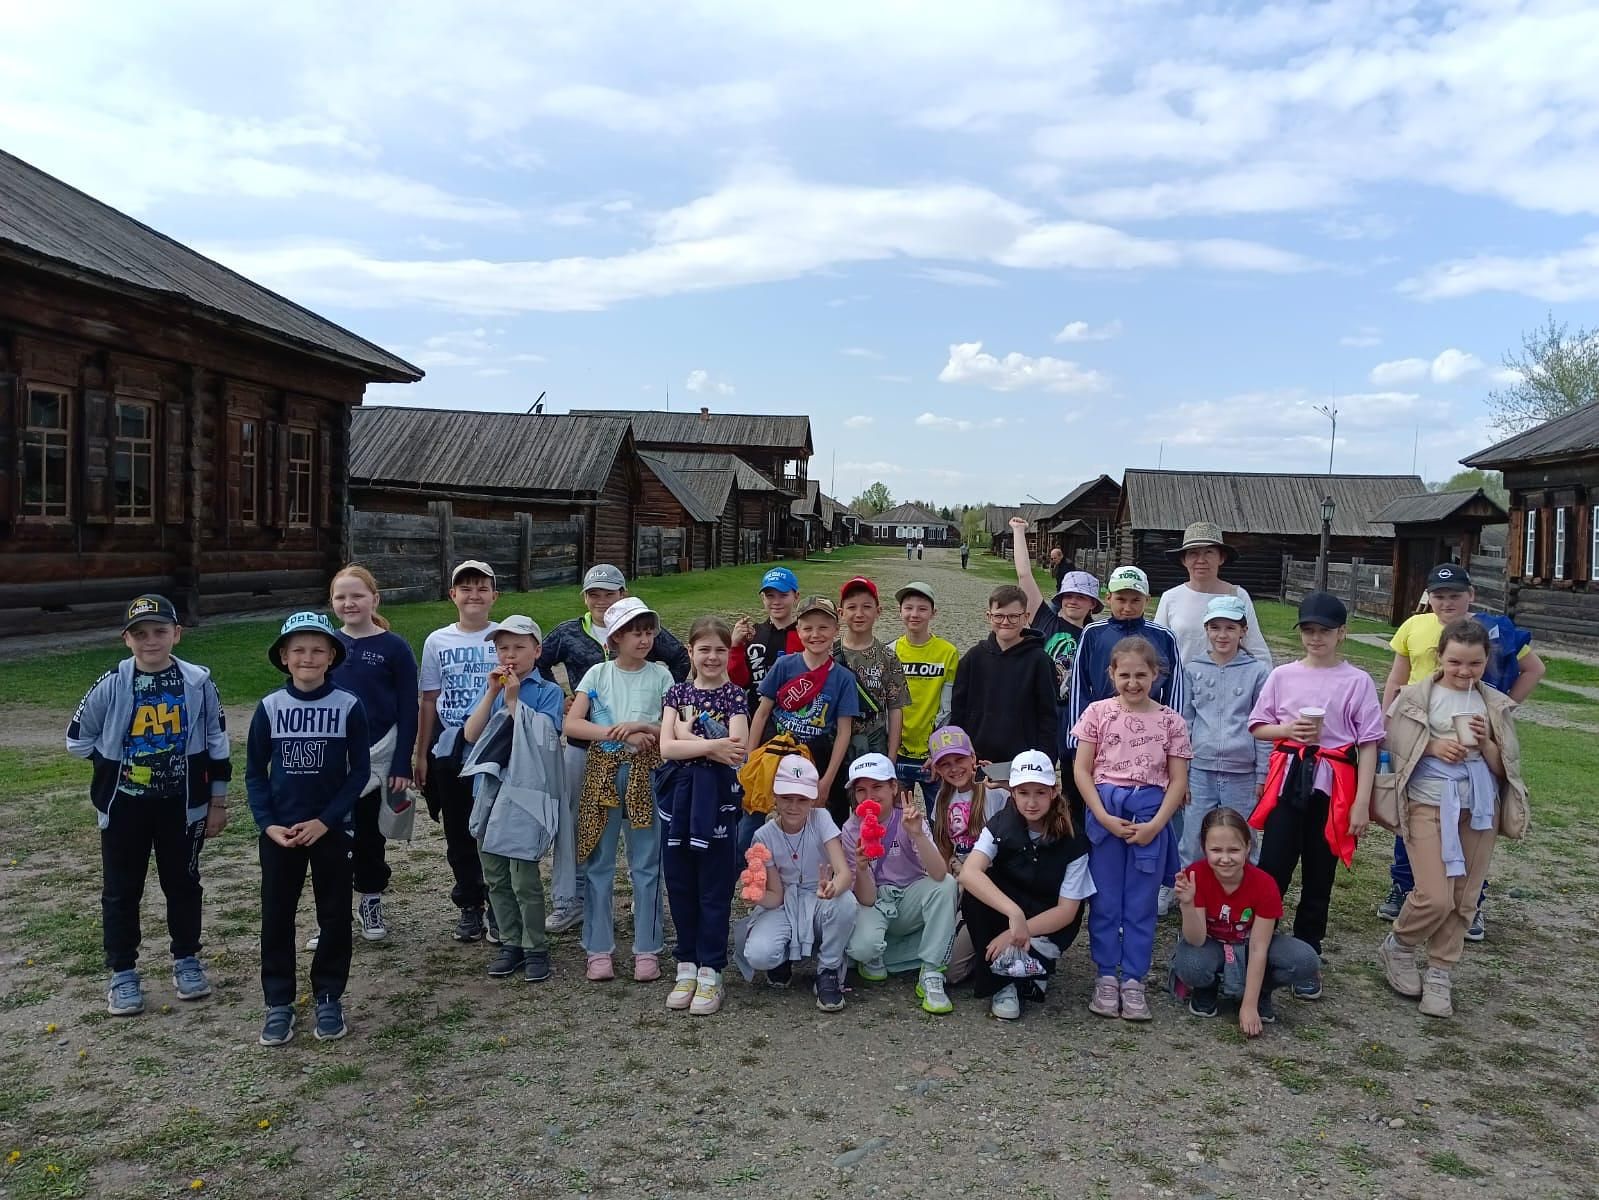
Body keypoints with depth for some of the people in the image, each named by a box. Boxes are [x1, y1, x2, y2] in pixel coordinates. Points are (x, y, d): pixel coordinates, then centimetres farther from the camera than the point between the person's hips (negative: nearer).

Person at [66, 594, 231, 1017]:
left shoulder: (198, 682, -9)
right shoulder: (111, 685, -10)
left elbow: (216, 744, -1)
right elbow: (79, 739, 3)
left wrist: (218, 802, 1)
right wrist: (117, 764, 1)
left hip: (182, 803, 0)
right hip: (123, 804, 0)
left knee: (183, 883, 13)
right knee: (121, 890, 9)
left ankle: (186, 960, 30)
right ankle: (123, 973, 23)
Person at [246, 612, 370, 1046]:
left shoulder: (348, 706, -7)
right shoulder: (269, 707, -2)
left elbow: (360, 770, -5)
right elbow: (254, 772, 3)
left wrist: (325, 821, -12)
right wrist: (268, 824, -8)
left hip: (331, 829, -1)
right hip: (278, 832, 1)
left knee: (334, 915, 7)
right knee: (276, 916, 7)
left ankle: (328, 998, 22)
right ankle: (278, 1004, 19)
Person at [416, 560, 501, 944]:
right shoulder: (438, 642, 4)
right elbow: (429, 701, 7)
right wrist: (421, 755, 7)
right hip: (449, 752, 2)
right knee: (458, 834, 11)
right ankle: (469, 907, 24)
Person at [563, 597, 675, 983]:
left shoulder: (660, 674, 2)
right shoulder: (598, 673, 2)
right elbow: (571, 724, -9)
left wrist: (642, 726, -18)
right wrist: (620, 733, -18)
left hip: (646, 774, 0)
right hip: (603, 772, 0)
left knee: (646, 864, 5)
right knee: (598, 864, 5)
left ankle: (647, 949, 15)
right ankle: (599, 950, 15)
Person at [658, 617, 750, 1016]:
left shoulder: (734, 694, 0)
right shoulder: (677, 692, 7)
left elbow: (738, 751, -13)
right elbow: (667, 747, -5)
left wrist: (688, 735, -13)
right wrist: (713, 745, -15)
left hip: (717, 797, -3)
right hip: (679, 796, 3)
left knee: (714, 886, 2)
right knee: (680, 883, 9)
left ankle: (710, 972, 11)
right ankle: (687, 966, 22)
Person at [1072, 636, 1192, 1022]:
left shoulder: (1170, 721, 2)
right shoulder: (1098, 712, 1)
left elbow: (1178, 781, 1)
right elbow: (1081, 770, -1)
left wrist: (1155, 825, -10)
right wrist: (1103, 816, -11)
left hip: (1150, 815, 0)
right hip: (1104, 811, 0)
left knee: (1141, 902, 7)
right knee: (1105, 900, 6)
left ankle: (1133, 981, 16)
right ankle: (1106, 976, 17)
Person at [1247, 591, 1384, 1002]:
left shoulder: (1357, 681, 0)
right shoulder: (1282, 675, 6)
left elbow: (1368, 744, -1)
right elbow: (1257, 726, 12)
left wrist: (1362, 803, -6)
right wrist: (1288, 730, -10)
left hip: (1333, 784, -1)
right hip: (1288, 779, 1)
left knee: (1318, 878, 8)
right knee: (1272, 870, -4)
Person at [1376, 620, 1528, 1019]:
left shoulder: (1495, 705, 6)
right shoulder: (1415, 697, -2)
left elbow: (1504, 768, 7)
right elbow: (1391, 743, -1)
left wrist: (1484, 743, -12)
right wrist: (1432, 746, -15)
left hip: (1479, 807, 3)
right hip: (1429, 805, -3)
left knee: (1463, 899, 7)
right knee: (1435, 897, -11)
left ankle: (1439, 975, 22)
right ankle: (1398, 946, 17)